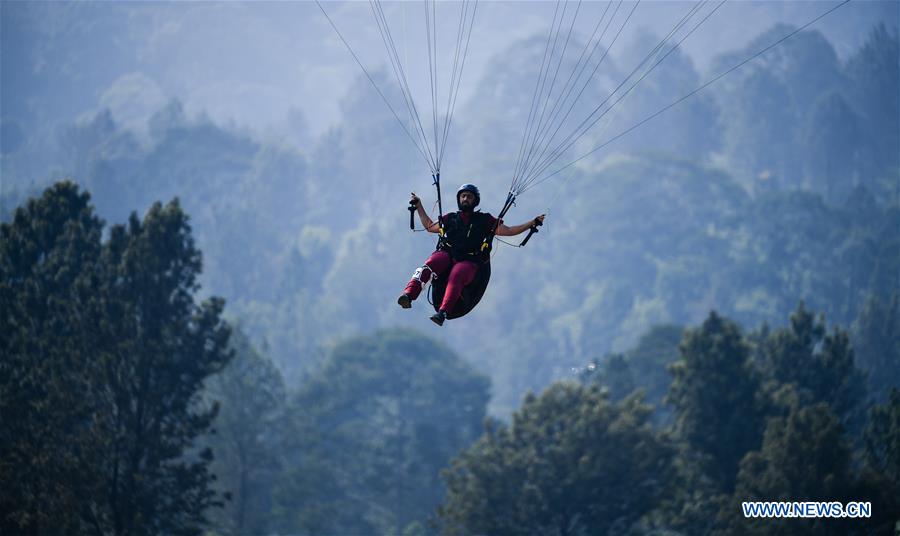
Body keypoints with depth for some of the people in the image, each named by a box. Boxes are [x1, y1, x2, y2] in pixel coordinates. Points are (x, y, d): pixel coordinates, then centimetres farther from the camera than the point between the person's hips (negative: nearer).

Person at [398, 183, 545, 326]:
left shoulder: (484, 220, 19)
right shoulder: (451, 218, 26)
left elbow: (507, 231, 19)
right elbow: (429, 226, 39)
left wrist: (533, 223, 13)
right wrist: (418, 205, 41)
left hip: (468, 262, -2)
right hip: (446, 255, 2)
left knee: (456, 276, -37)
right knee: (430, 265, -33)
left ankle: (443, 312, -57)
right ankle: (409, 295, -49)